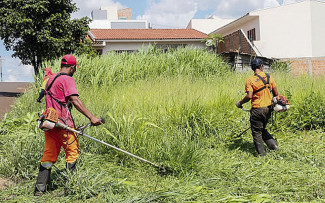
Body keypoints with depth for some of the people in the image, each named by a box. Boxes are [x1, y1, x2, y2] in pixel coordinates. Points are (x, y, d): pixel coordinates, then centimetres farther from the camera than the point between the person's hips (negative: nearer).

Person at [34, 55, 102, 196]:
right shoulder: (67, 80, -10)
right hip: (62, 123, -8)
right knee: (72, 152, 3)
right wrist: (91, 117, -24)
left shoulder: (51, 79, 18)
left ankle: (40, 188, 11)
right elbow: (75, 101, -21)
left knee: (49, 155, 11)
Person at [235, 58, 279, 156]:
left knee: (257, 132, 7)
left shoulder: (250, 80, -11)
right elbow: (276, 94, 8)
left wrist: (240, 103, -4)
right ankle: (273, 144, 13)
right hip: (268, 109, 5)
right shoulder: (269, 77, 3)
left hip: (257, 109, -5)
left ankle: (261, 153, 9)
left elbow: (249, 96, -19)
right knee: (263, 129, 24)